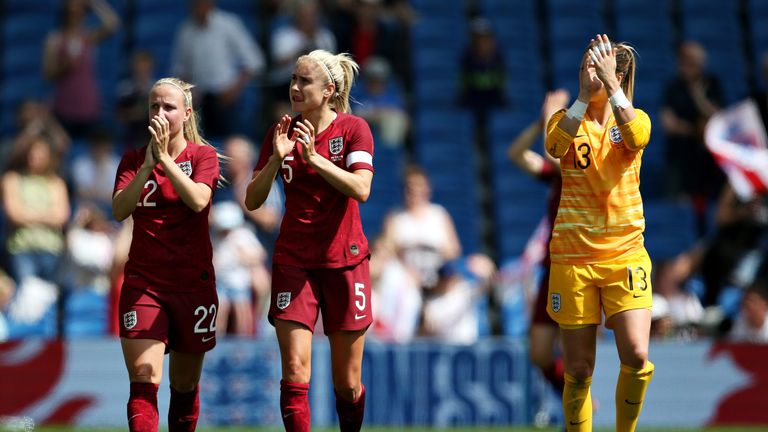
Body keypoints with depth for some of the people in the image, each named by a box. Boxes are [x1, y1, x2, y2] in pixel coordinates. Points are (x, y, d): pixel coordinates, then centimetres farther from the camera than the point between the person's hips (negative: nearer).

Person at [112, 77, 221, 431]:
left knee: (185, 385, 10)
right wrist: (147, 165, -20)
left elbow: (198, 200, -19)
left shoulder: (203, 155, 0)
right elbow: (119, 210, -10)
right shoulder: (134, 159, 6)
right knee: (144, 379, -16)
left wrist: (164, 158, -23)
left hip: (193, 283, 0)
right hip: (143, 280, 0)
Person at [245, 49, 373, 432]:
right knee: (294, 374, -12)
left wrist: (314, 157, -26)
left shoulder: (353, 128, -4)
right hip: (293, 263, 2)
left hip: (344, 261, -2)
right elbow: (252, 200, -1)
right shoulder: (281, 133, 4)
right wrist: (277, 158, -15)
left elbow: (361, 189, -19)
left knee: (347, 383, 5)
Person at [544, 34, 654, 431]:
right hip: (572, 257, 0)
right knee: (578, 370, 1)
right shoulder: (567, 119, 3)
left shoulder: (634, 119, 4)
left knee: (636, 357, -15)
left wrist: (610, 85, -27)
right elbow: (555, 146, -20)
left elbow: (636, 138, -21)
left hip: (624, 253, 0)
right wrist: (584, 96, -29)